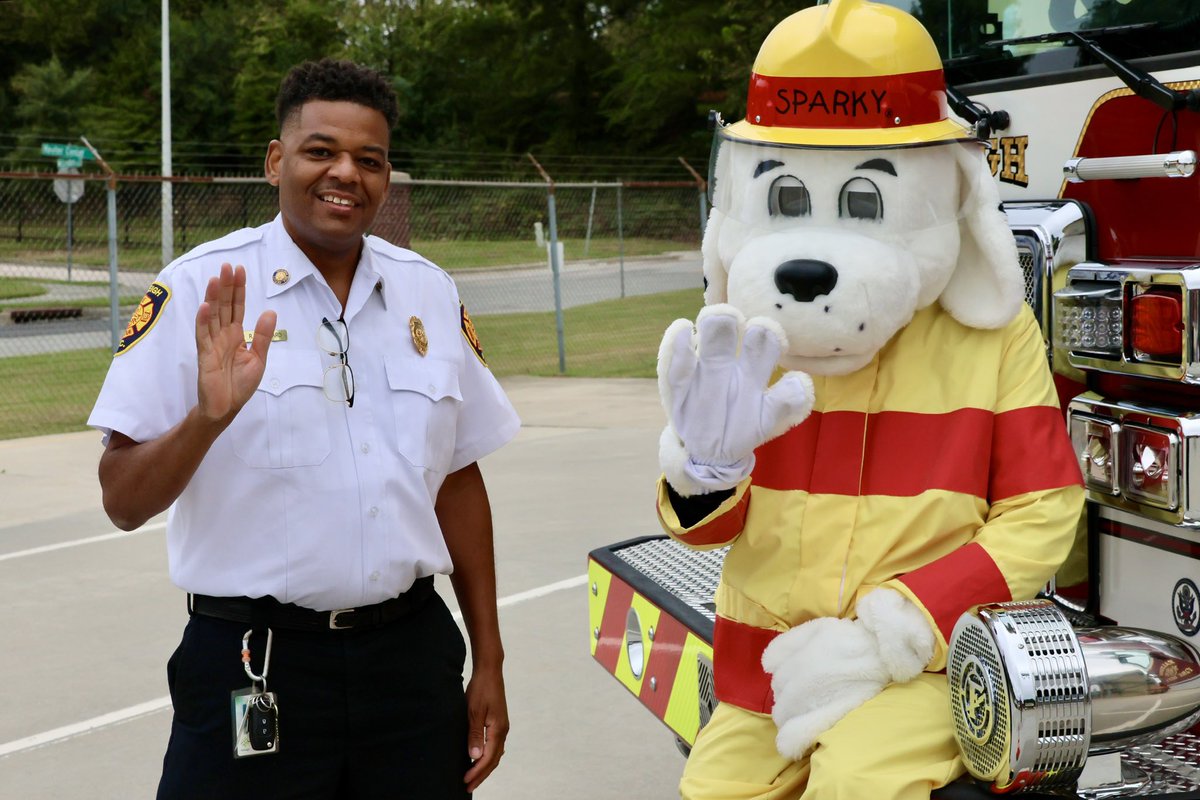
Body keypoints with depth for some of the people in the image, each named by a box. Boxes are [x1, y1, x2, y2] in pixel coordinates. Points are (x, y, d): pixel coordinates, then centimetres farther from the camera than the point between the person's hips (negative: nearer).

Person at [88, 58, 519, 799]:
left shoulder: (432, 294, 6)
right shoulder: (197, 291, -7)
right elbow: (123, 503, -10)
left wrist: (489, 664, 12)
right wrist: (208, 417, -28)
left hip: (411, 655, 4)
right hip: (253, 670, -4)